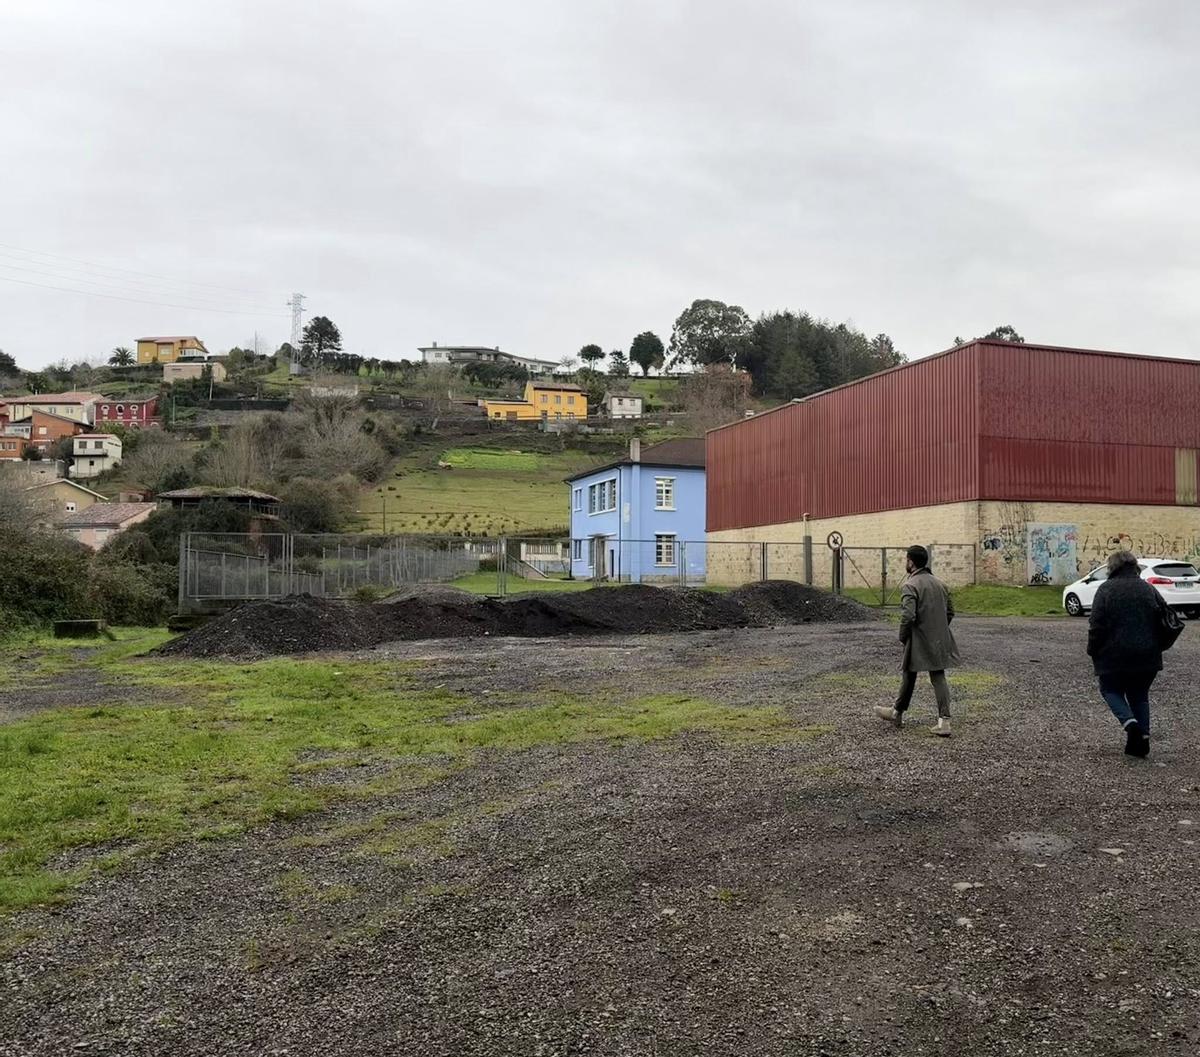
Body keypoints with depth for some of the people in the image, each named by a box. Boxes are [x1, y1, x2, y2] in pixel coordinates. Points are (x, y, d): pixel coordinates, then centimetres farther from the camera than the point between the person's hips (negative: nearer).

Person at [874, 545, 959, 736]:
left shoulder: (910, 586, -16)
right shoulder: (939, 583, 9)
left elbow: (908, 616, -24)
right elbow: (950, 611, 15)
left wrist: (903, 636, -9)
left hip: (919, 641, -6)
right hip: (939, 640, 6)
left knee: (910, 674, 10)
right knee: (938, 677, 4)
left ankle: (898, 713, 27)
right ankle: (944, 720, -4)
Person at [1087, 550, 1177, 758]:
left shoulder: (1106, 589, -7)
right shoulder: (1148, 589, 7)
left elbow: (1096, 624, -13)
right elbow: (1169, 620, 7)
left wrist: (1093, 651, -2)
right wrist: (1157, 646, 16)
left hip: (1114, 656, -4)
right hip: (1146, 656, 4)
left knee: (1110, 689, 14)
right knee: (1139, 695, 19)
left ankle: (1130, 722, -10)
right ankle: (1143, 736, 9)